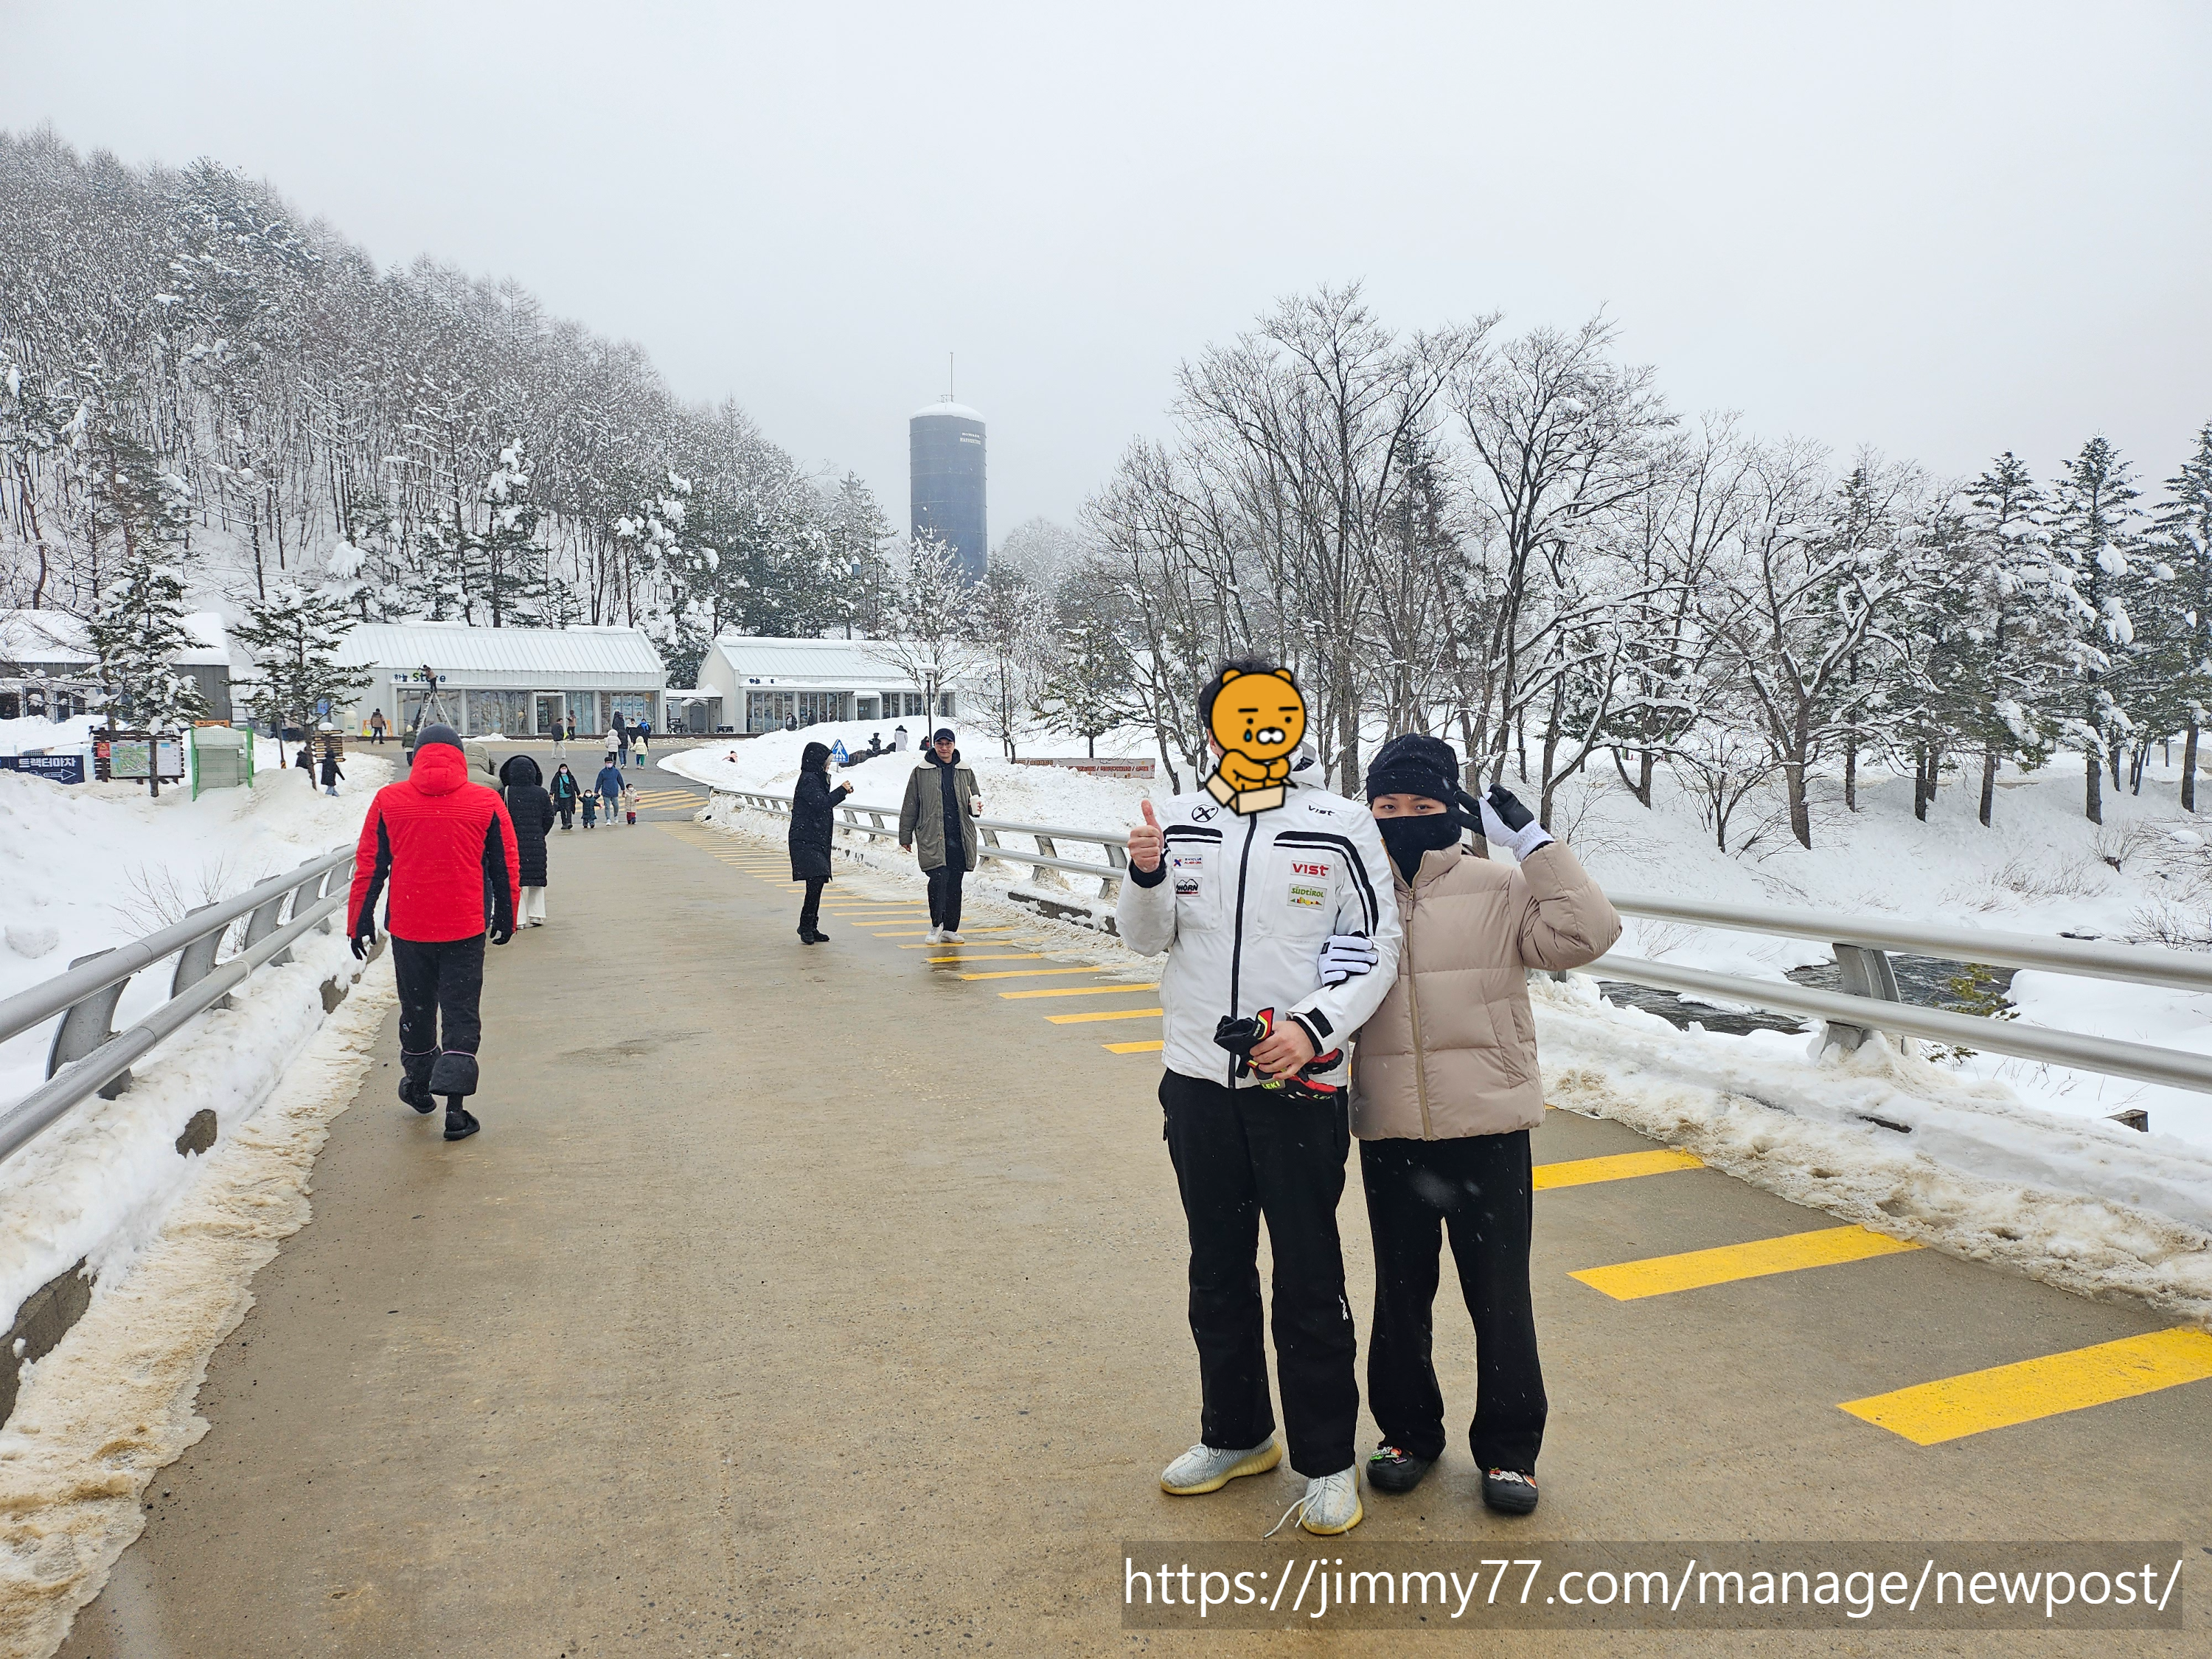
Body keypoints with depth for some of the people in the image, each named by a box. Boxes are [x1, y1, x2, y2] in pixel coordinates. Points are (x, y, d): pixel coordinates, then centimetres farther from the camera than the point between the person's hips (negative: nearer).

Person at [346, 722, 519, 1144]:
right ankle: (455, 1107, -5)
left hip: (408, 928, 1)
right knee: (461, 1014, 3)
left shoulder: (388, 800, -2)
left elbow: (368, 868, 2)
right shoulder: (486, 802, -3)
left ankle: (418, 1085, 37)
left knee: (417, 1009, 18)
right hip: (466, 930, -1)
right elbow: (506, 869, 4)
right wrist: (505, 919, 17)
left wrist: (360, 923, 12)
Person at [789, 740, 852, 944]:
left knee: (817, 884, 7)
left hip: (817, 840, 10)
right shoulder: (808, 780, -10)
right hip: (806, 840, -10)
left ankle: (811, 928, 10)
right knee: (816, 881, -18)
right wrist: (842, 791, -10)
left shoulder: (816, 779, 20)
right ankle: (806, 925, -12)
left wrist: (842, 791, 13)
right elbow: (821, 803, -20)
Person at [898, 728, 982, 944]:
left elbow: (973, 802, 23)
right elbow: (910, 808, 8)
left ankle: (950, 929, 16)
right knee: (939, 878, -18)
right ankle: (936, 924, -2)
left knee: (955, 884, 6)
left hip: (960, 838, 3)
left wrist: (975, 808, -1)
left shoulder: (965, 773, 14)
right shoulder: (921, 772, 6)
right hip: (932, 838, -3)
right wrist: (905, 837, 6)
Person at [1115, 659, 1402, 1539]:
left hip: (1299, 1086, -3)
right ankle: (1236, 1434, 36)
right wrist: (1145, 879, -15)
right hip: (1197, 1078, 4)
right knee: (1217, 1270, 17)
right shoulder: (1180, 821, 4)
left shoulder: (1340, 825, -5)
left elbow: (1377, 949, -4)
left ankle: (1327, 1460, 24)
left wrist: (1314, 1027, -18)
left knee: (1309, 1282, 5)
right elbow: (1148, 938, 6)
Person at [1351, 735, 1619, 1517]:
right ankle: (1408, 1430, 35)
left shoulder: (1501, 888, -4)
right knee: (1400, 1292, 16)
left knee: (1500, 1295, 9)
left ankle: (1509, 1447, 28)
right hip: (1390, 1135, 2)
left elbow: (1585, 933, -16)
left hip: (1488, 1130, -2)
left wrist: (1533, 841, -16)